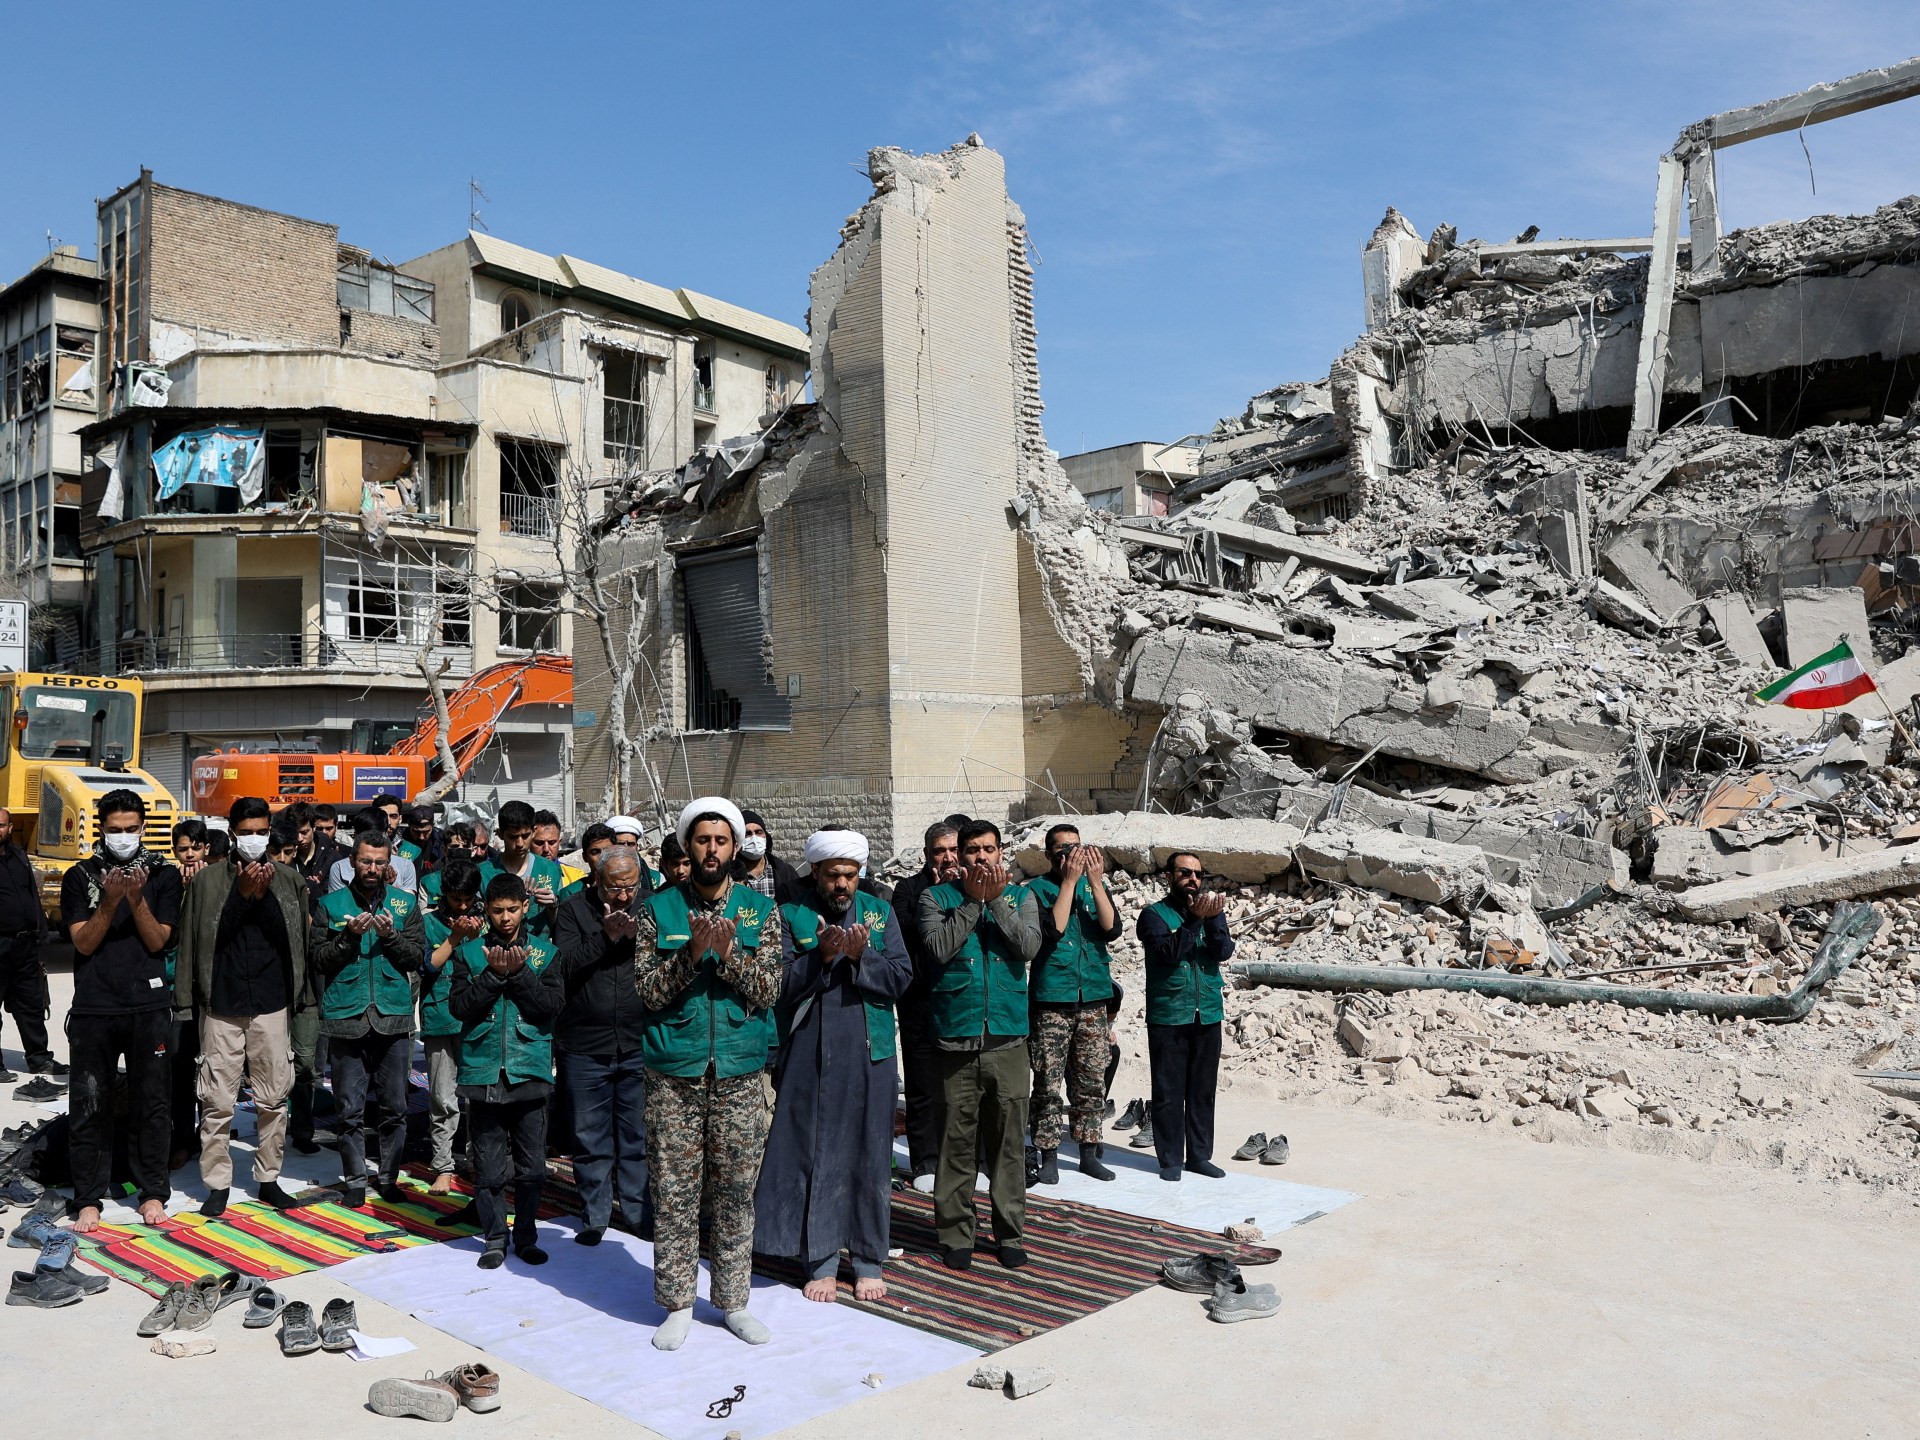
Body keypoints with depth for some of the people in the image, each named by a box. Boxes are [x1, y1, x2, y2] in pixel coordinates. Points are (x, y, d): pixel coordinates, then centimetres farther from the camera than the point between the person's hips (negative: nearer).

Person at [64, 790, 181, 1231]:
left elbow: (157, 941, -3)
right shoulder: (80, 877, 4)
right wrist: (110, 901, -18)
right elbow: (83, 943, -4)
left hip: (148, 1008, 0)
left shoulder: (163, 875, 3)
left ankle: (153, 1192, 19)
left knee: (150, 1103, 7)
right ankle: (88, 1199, 17)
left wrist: (137, 898, -17)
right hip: (93, 1009, 0)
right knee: (88, 1107, 5)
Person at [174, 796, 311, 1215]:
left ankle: (269, 1178, 19)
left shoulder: (289, 880, 6)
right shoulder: (208, 880, 4)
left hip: (273, 1005, 1)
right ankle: (217, 1185, 12)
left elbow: (294, 939, 3)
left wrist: (265, 895, -10)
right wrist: (242, 893, -12)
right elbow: (201, 939, -3)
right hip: (221, 1006, -1)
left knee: (274, 1098, 6)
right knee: (217, 1102, 1)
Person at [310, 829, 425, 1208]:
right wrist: (349, 936, -14)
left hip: (393, 1016, 1)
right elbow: (319, 959, 1)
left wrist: (390, 936, -13)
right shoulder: (331, 904, 6)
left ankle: (389, 1178, 18)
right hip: (346, 1017, -1)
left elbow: (418, 955, 3)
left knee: (395, 1107, 6)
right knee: (350, 1110, 4)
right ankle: (355, 1181, 16)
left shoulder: (406, 903, 8)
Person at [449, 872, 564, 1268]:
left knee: (531, 1167, 7)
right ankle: (494, 1239, 20)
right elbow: (460, 1006, -6)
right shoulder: (470, 952, 6)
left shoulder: (546, 952, 5)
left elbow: (553, 1005, -7)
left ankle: (526, 1236, 22)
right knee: (488, 1167, 6)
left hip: (530, 1072, 0)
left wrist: (519, 973, -15)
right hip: (483, 1072, 0)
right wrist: (494, 974, -16)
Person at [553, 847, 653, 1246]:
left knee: (638, 1135, 8)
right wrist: (606, 936, -20)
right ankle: (595, 1214, 22)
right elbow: (564, 966, -12)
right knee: (590, 1137, 8)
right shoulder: (573, 909, 0)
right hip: (585, 1045, -1)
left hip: (639, 1044, 1)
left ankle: (639, 1210, 22)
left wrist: (639, 936, -19)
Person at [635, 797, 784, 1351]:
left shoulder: (760, 909, 3)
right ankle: (677, 1303, 19)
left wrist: (729, 952, -21)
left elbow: (769, 989, -5)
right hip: (674, 1073, 0)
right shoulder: (659, 908, 2)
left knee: (736, 1190, 8)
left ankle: (734, 1300, 21)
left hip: (740, 1072, 1)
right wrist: (692, 952, -20)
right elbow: (649, 990, -5)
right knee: (675, 1191, 5)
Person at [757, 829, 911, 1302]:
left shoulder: (880, 912, 6)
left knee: (870, 1156, 7)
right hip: (809, 1055, -1)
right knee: (813, 1156, 5)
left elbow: (900, 976, -2)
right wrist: (821, 955, -22)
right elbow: (779, 984, -8)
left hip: (869, 1054, 1)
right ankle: (820, 1261, 18)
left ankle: (868, 1260, 20)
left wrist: (861, 956, -19)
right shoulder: (790, 914, 0)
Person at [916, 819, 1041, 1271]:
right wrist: (974, 900, -11)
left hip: (1009, 1038, 1)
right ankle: (955, 1234, 17)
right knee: (956, 1144, 4)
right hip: (956, 1038, -1)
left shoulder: (1020, 896, 9)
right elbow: (939, 948, -11)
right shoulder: (937, 897, 5)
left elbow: (1029, 946, -8)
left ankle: (1010, 1232, 21)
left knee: (1009, 1142, 8)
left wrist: (996, 899, -12)